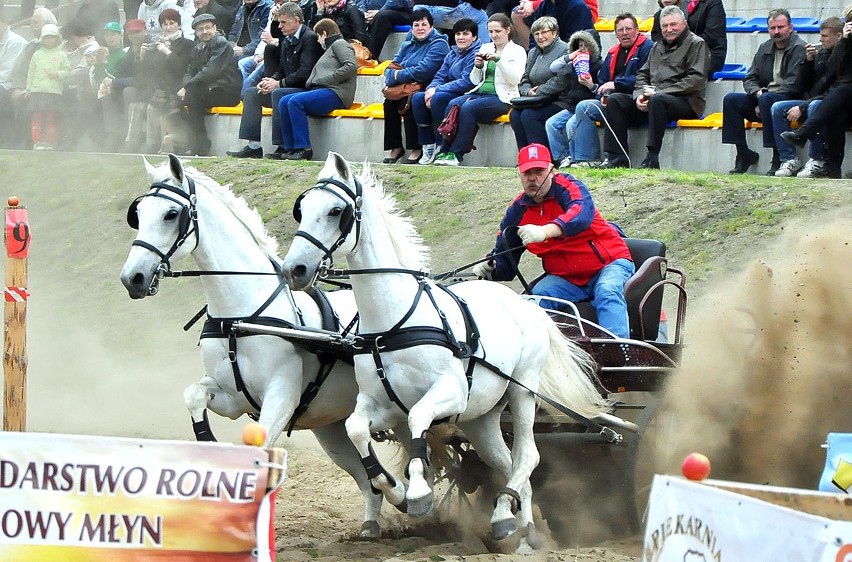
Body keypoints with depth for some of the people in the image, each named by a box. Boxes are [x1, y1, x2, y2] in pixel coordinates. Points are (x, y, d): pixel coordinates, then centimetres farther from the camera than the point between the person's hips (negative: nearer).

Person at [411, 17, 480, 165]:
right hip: (451, 95, 9)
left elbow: (467, 82, -20)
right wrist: (431, 89, -12)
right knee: (417, 97, -9)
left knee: (438, 98, -32)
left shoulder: (476, 54, -10)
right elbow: (440, 76, 14)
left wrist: (437, 91, -18)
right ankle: (428, 147, -12)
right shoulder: (452, 54, 18)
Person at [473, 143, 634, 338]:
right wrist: (490, 267, -15)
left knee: (607, 293, -35)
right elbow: (504, 256, 11)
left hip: (608, 264, -5)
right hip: (566, 279, 5)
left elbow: (582, 214, -35)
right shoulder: (517, 210, 5)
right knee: (536, 298, -23)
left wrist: (545, 231, -53)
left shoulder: (568, 187, -11)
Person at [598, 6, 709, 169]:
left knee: (657, 100, -39)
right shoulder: (657, 47, 24)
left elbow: (696, 80, -12)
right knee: (615, 100, -9)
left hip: (686, 101, -7)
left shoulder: (696, 44, 1)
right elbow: (642, 75, 23)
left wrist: (659, 92, -17)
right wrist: (639, 95, -2)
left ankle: (652, 159, -39)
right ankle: (616, 158, -16)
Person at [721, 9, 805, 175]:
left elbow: (793, 84, -16)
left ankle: (778, 159, -32)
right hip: (762, 98, 7)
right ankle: (743, 154, -12)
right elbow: (749, 79, 14)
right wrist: (757, 93, -10)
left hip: (791, 99, -7)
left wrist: (764, 95, -18)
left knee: (767, 99, -37)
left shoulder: (799, 48, -7)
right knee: (730, 99, -13)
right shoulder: (764, 49, 16)